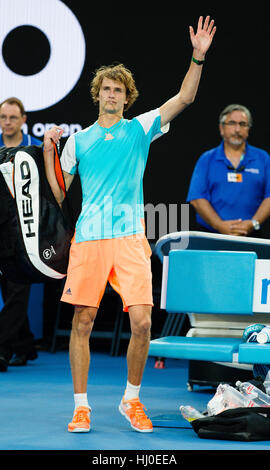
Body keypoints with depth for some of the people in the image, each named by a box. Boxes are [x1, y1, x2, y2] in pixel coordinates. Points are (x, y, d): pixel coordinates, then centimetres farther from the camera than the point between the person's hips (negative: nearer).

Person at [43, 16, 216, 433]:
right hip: (88, 239, 1)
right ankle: (81, 406, 9)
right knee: (82, 322, -1)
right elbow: (58, 195, 15)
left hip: (130, 238, -1)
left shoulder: (139, 129, 11)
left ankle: (132, 399, 10)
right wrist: (48, 152, 4)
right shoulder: (78, 140, 14)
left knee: (141, 321, -9)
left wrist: (198, 57, -11)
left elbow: (183, 99, 0)